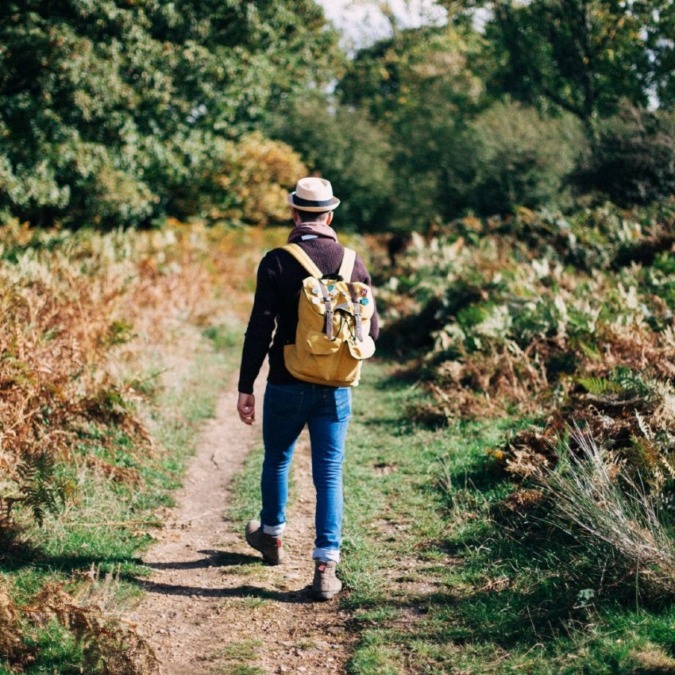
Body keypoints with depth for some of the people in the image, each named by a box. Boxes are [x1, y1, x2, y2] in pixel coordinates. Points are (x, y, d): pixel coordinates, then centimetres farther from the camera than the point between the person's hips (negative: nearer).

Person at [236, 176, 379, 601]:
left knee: (277, 459, 21)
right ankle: (326, 566, -3)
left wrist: (245, 387, -6)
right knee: (329, 474, 4)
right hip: (336, 388, 1)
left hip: (287, 386, -1)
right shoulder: (354, 263, 0)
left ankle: (272, 535, 42)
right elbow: (371, 330, 4)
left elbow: (260, 329, -12)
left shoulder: (277, 262, -9)